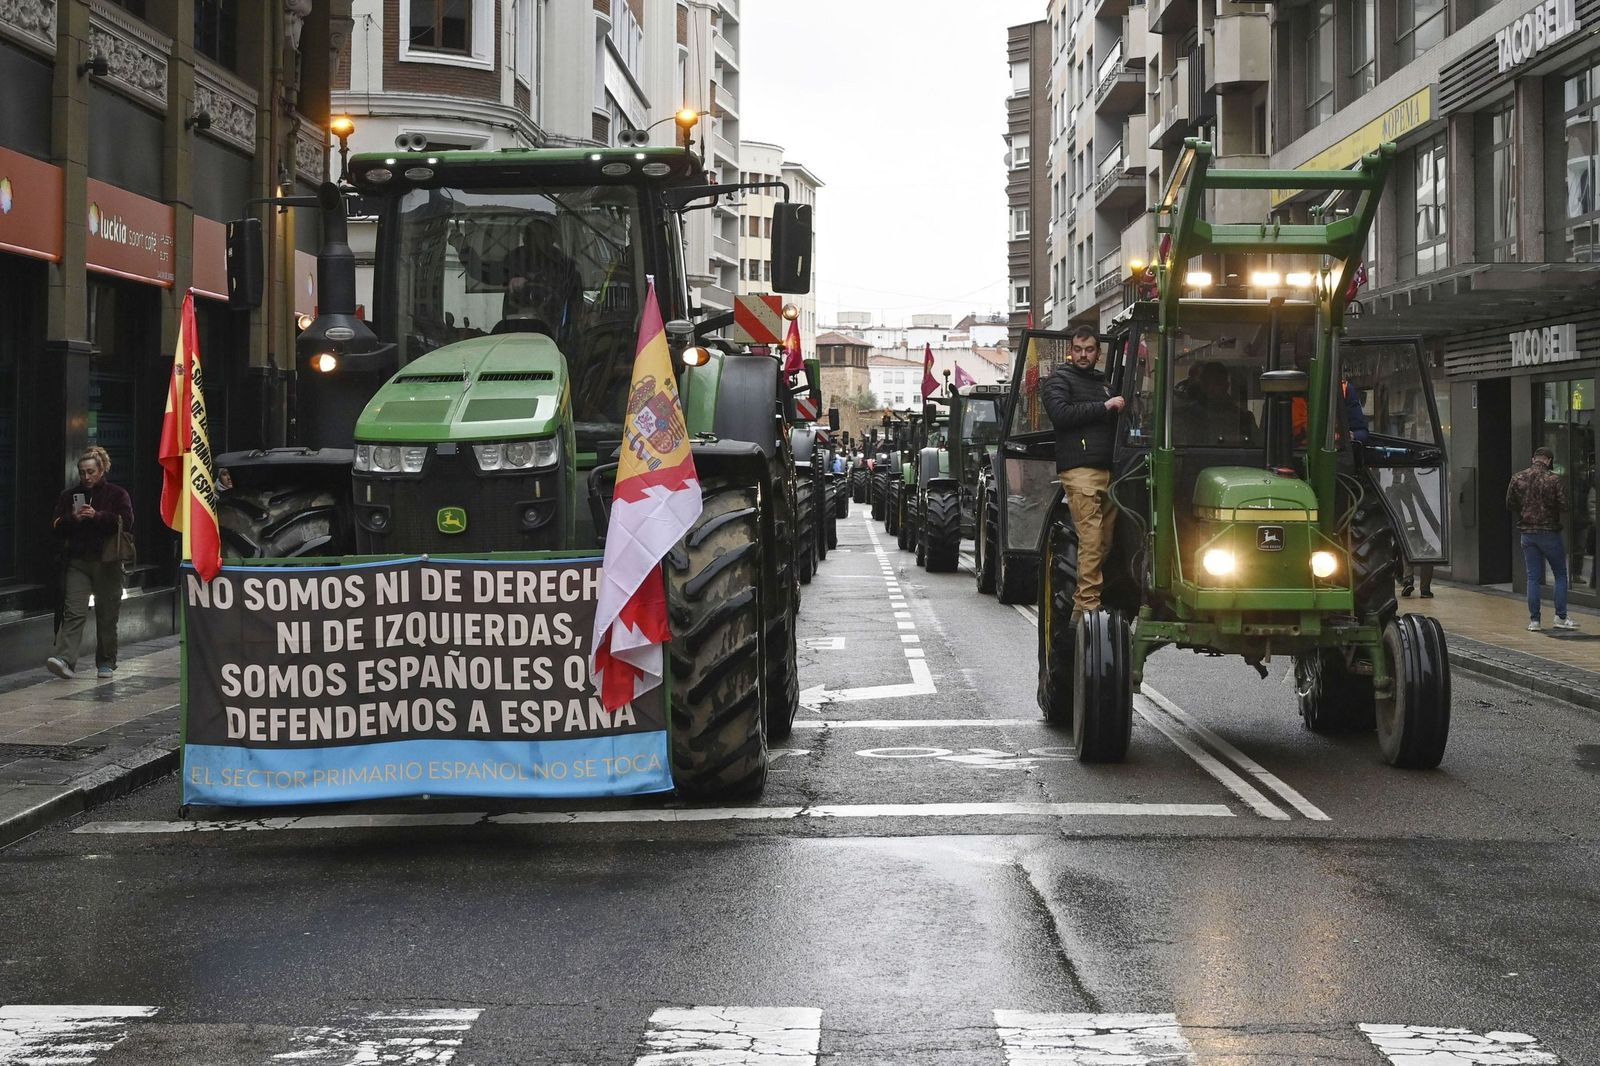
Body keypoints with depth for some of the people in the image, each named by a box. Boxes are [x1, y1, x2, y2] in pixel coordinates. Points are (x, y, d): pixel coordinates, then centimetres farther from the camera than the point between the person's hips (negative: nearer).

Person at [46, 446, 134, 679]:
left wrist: (97, 516, -18)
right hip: (78, 562, 2)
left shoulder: (117, 494, 3)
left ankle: (106, 662, 16)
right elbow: (58, 527, 10)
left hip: (107, 562, -2)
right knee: (73, 612, -13)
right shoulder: (69, 496, 13)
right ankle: (65, 659, -24)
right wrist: (72, 519, -9)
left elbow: (126, 522, -10)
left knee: (107, 615, 5)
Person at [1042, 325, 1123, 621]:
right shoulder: (1059, 379, 5)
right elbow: (1060, 413, -13)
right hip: (1079, 470, -7)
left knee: (1105, 542, 2)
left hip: (1106, 471, 7)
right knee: (1091, 540, -14)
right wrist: (1103, 406, -11)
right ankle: (1088, 606, -14)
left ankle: (1082, 604, 8)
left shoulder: (1102, 383, 28)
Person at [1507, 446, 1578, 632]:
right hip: (1549, 531, -3)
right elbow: (1564, 506, -12)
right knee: (1560, 575, 10)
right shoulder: (1553, 479, -11)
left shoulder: (1517, 478, 0)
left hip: (1527, 533, 3)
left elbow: (1509, 505, 4)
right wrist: (1552, 512, 9)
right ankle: (1560, 617, 8)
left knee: (1533, 578, 8)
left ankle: (1534, 620, 6)